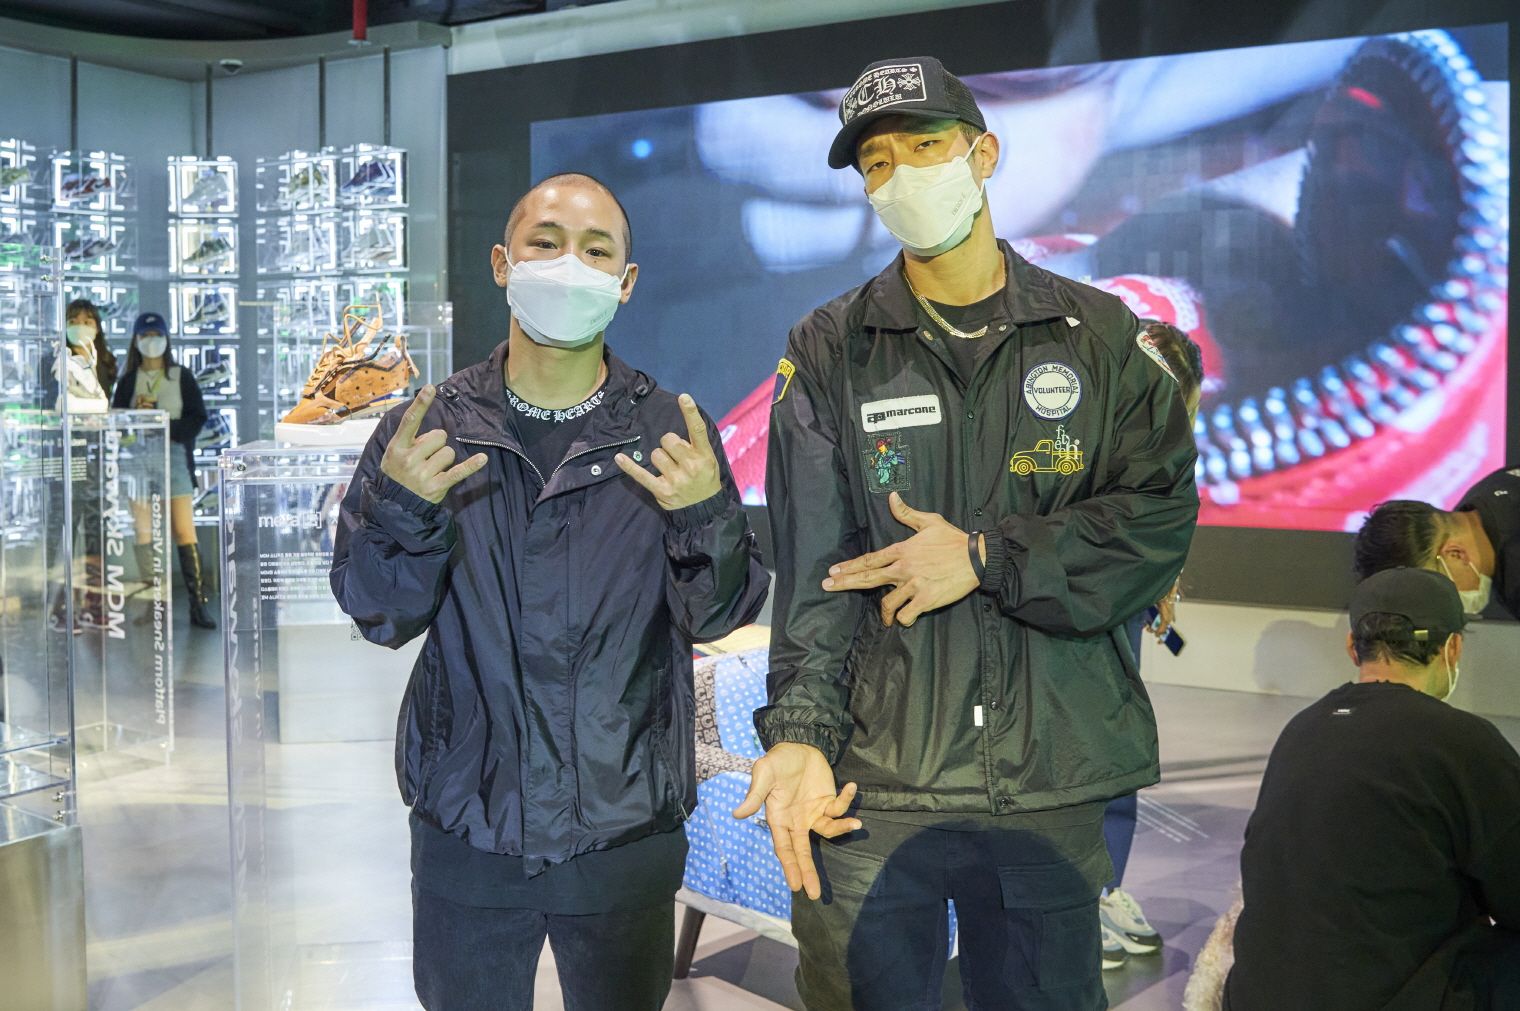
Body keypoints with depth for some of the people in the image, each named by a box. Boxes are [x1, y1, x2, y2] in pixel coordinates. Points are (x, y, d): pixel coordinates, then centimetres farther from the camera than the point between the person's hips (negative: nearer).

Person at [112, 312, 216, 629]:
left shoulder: (182, 377, 7)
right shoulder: (128, 381, 12)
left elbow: (197, 419, 1)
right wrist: (138, 415, -11)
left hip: (175, 457, -2)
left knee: (184, 530, -8)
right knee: (143, 533, 0)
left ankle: (199, 604, -8)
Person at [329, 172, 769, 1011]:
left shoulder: (670, 435, -4)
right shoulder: (430, 428, -2)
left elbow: (719, 618, -6)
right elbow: (380, 616, -3)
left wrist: (705, 517, -25)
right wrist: (401, 510, -21)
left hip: (625, 835, 0)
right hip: (465, 834, 1)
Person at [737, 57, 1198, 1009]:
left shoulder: (1099, 335, 6)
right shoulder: (829, 352, 4)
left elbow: (1160, 518, -3)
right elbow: (814, 566, -4)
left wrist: (987, 556, -12)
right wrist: (801, 731, -15)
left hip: (1055, 785, 1)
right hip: (873, 787, -1)